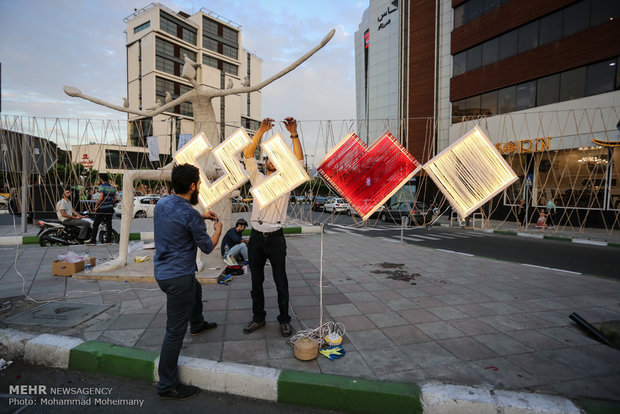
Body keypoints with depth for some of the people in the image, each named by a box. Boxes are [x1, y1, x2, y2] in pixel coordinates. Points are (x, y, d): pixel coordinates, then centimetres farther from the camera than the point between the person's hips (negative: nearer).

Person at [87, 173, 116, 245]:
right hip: (110, 209, 6)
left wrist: (96, 206, -7)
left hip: (102, 209, -6)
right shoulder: (112, 187, 12)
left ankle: (93, 240, 3)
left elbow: (100, 198, -17)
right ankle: (109, 240, 9)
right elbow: (115, 199, 13)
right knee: (109, 224, 8)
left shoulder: (102, 186, -10)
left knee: (96, 224, 2)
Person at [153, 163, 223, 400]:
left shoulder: (161, 203, 2)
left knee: (196, 290, 36)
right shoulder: (189, 214, -23)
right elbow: (207, 247, -11)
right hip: (178, 278, -10)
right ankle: (167, 386, 14)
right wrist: (218, 229, 7)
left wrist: (200, 217, 22)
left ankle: (197, 324, 61)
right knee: (175, 331, 1)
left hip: (162, 272, 10)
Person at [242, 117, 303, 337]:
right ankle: (258, 317, 28)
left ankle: (284, 319, 19)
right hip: (256, 236, 2)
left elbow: (299, 159, -6)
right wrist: (261, 131, -9)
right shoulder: (257, 178, 11)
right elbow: (248, 155, 0)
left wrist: (294, 134, -16)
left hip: (275, 237, -2)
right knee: (256, 280, 12)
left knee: (281, 281, 5)